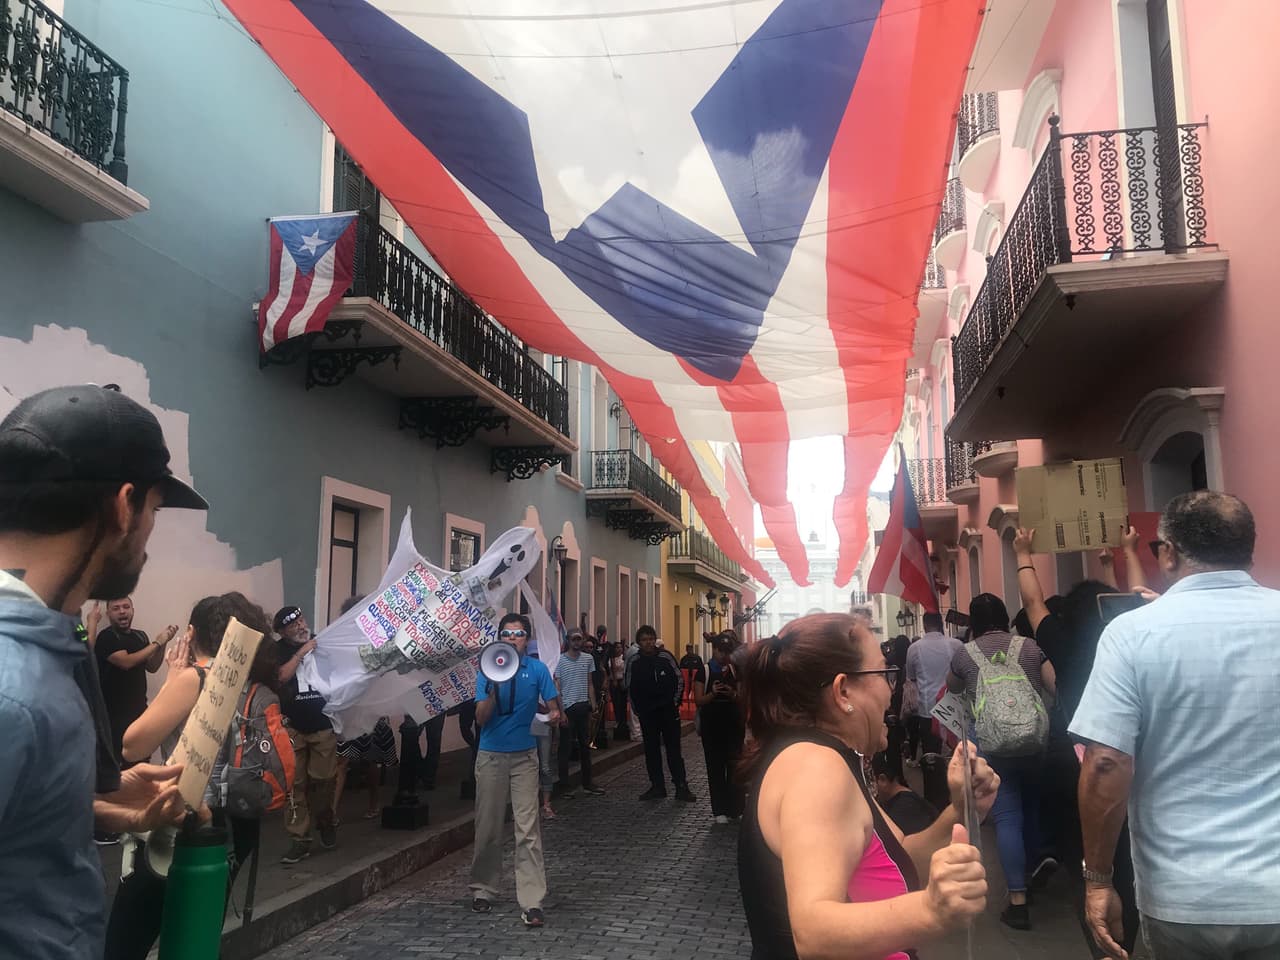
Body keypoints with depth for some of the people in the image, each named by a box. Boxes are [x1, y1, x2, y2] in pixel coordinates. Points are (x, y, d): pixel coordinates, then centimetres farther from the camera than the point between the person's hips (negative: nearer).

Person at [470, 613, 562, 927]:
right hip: (491, 756, 1)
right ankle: (483, 889, 29)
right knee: (488, 828, 9)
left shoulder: (538, 669, -2)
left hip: (524, 756, -1)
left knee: (528, 830, -6)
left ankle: (532, 903, -5)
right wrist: (495, 687, -22)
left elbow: (553, 706, -1)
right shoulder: (487, 671, -1)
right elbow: (481, 718, -7)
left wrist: (555, 714, -24)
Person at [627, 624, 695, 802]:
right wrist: (637, 710, 6)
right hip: (646, 713, 2)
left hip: (669, 711, -2)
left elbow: (680, 679, 3)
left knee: (674, 749, -1)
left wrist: (675, 703, -1)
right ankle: (657, 787, 15)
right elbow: (630, 688, 9)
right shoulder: (634, 662, 0)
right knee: (651, 751, 7)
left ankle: (681, 787, 3)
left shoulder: (666, 657, -4)